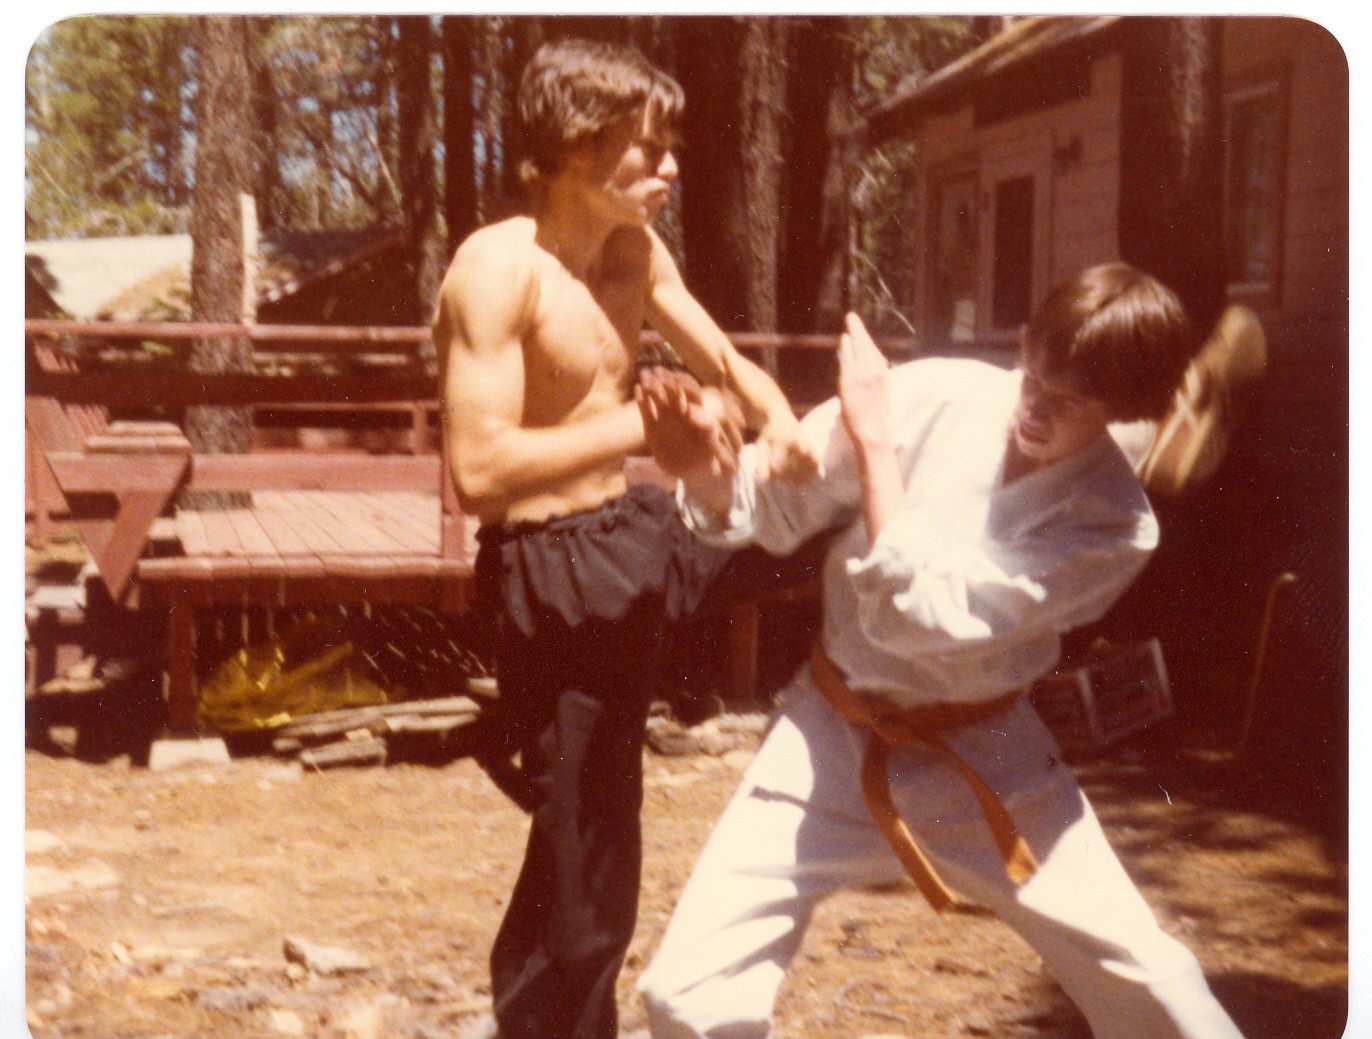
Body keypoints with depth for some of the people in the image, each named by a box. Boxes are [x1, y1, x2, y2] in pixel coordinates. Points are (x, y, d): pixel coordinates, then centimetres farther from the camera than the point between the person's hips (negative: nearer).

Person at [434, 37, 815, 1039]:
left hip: (642, 536, 8)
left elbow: (728, 366, 10)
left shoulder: (639, 253, 5)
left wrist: (779, 424, -12)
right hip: (558, 578, -8)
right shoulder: (498, 269, -20)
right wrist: (643, 425, -25)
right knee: (585, 877, 1)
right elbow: (480, 472, -27)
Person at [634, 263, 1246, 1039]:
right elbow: (770, 507, -6)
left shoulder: (1115, 527, -17)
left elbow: (925, 616, -29)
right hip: (836, 738, 1)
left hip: (982, 759, 0)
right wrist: (705, 466, -28)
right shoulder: (937, 398, -15)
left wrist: (874, 439, -28)